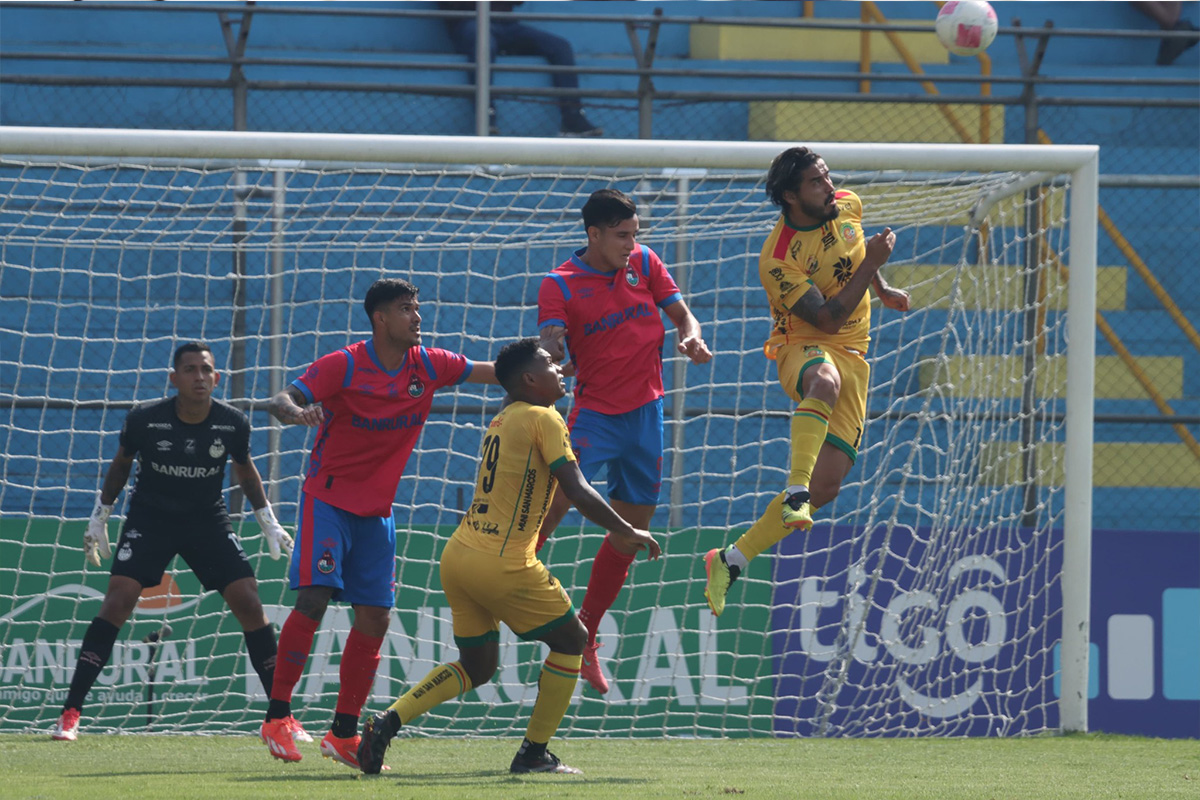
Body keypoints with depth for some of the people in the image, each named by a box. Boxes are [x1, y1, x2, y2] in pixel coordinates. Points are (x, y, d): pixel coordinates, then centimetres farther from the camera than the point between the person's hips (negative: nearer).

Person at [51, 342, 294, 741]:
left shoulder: (233, 424, -11)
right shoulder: (144, 420, -16)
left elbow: (245, 470, 9)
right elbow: (121, 465, 3)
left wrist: (268, 522, 14)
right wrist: (99, 518, 8)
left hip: (208, 519, 2)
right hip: (149, 517, -2)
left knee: (249, 604, -9)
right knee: (118, 600, -19)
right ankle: (70, 713, -15)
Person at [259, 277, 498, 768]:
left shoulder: (427, 366, 2)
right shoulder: (344, 367, -13)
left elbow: (492, 372, 12)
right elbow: (281, 401, -19)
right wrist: (297, 411, -41)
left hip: (376, 510, 6)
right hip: (329, 500, -6)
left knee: (374, 618, 1)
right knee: (314, 598, -20)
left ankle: (344, 734, 10)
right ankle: (277, 717, -13)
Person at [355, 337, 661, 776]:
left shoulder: (500, 422, 17)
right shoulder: (543, 419, -8)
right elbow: (578, 492, -14)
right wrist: (627, 533, -5)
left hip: (458, 555, 8)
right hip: (502, 564, -8)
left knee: (477, 666, 19)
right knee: (571, 640, 11)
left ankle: (389, 720, 2)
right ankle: (534, 753, 11)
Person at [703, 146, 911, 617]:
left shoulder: (848, 206, 0)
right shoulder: (777, 260, -20)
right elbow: (828, 319, -23)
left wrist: (881, 290, 32)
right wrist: (871, 264, -24)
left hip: (852, 356, 6)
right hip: (801, 348, -6)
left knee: (827, 484, -7)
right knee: (825, 380, -46)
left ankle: (732, 561, 1)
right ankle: (796, 491, -50)